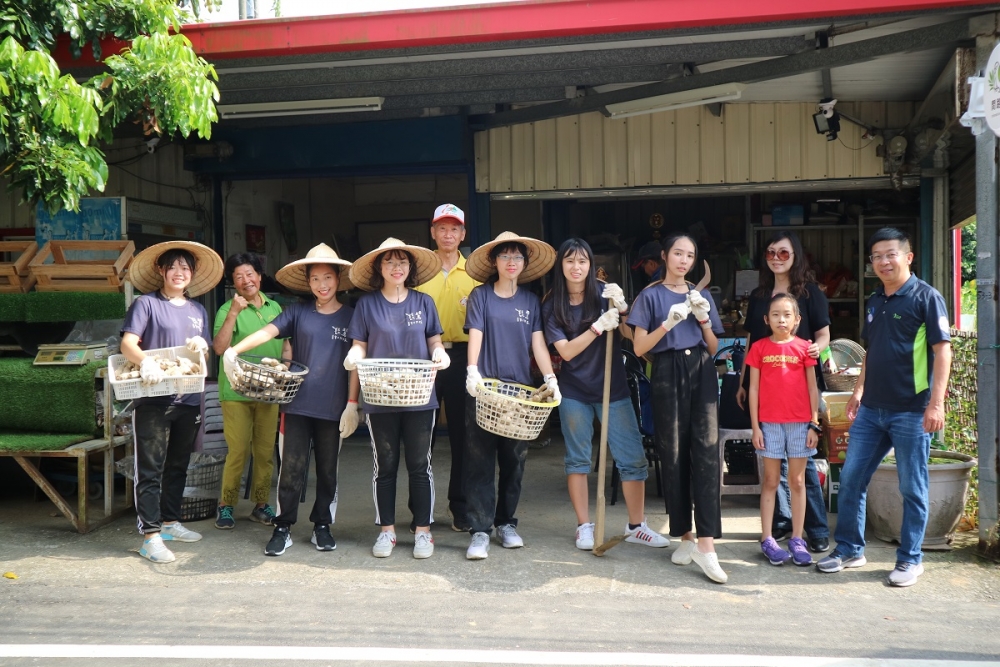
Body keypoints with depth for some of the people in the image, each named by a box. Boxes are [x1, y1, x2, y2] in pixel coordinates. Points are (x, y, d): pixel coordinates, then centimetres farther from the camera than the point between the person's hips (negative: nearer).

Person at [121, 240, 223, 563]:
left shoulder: (198, 310, 16)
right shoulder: (147, 303, -1)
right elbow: (128, 343, -11)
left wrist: (201, 348, -7)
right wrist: (146, 361, -31)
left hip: (189, 400, 6)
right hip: (153, 400, -6)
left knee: (178, 466, 16)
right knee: (150, 469, -3)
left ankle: (170, 521, 29)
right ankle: (150, 535, -1)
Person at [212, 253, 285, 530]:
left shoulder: (274, 307, 11)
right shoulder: (228, 309, -4)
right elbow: (219, 347, -17)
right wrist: (233, 313, -23)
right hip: (236, 391, -4)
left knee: (266, 451, 9)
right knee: (238, 451, -3)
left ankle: (261, 504, 21)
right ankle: (226, 505, 12)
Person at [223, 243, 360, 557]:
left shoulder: (350, 316, 4)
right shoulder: (298, 312, 4)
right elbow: (267, 332, -10)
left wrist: (352, 404, -4)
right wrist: (233, 350, -26)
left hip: (333, 408, 0)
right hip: (297, 404, 0)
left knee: (328, 470, 11)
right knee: (291, 468, 1)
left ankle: (322, 526, 25)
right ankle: (283, 528, 14)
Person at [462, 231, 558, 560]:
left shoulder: (530, 300, 10)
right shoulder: (481, 295, 2)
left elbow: (538, 342, 4)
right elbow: (475, 334, -7)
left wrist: (550, 377, -9)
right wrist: (472, 370, -22)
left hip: (519, 389, 3)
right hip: (483, 388, -3)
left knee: (514, 460, 9)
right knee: (480, 460, -4)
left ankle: (506, 523, 23)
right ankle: (480, 530, 0)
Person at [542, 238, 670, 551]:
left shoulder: (604, 293, -1)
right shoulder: (552, 305, -2)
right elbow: (566, 350, -12)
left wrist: (621, 308, -23)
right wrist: (598, 326, -24)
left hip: (613, 387, 1)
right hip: (574, 392, 0)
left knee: (634, 458, -1)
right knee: (578, 459, 7)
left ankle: (636, 526, 12)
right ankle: (584, 527, 19)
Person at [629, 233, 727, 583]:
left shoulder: (702, 296, 16)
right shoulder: (651, 296, 6)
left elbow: (714, 348, 15)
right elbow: (639, 348, 0)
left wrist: (703, 319, -2)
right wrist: (668, 323, -14)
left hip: (702, 373, 2)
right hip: (667, 374, -2)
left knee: (706, 451, -11)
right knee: (673, 455, 1)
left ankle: (706, 543, -15)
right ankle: (685, 537, 14)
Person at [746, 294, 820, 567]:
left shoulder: (803, 347, 3)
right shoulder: (760, 348, 2)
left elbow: (812, 388, 5)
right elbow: (754, 388, 2)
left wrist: (814, 424, 1)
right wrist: (755, 426, -2)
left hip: (800, 423, 1)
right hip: (769, 423, -1)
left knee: (797, 481, 6)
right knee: (770, 481, 5)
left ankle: (797, 540, 13)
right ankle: (767, 540, 9)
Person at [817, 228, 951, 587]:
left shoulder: (926, 297, -7)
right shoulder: (874, 302, 13)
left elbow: (942, 350, -12)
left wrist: (936, 402, -18)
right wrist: (859, 391, 18)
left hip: (911, 410, -7)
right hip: (871, 409, 7)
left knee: (912, 488, 4)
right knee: (850, 480, 8)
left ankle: (910, 559, 18)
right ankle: (849, 549, 22)